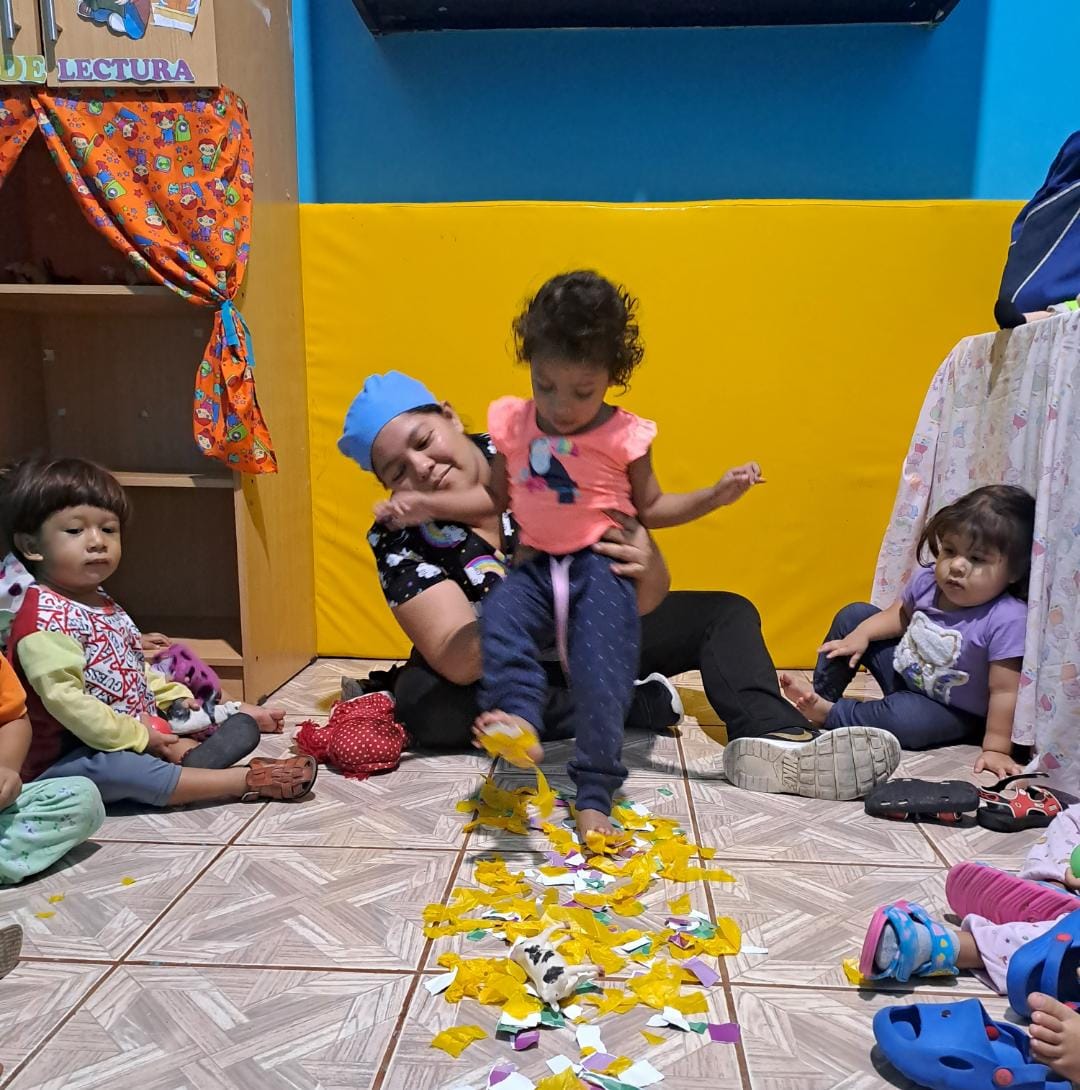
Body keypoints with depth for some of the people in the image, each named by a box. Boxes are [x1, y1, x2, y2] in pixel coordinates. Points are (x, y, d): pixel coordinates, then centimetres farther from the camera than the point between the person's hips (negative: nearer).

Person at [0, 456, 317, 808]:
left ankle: (185, 766, -23)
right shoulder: (43, 617, -16)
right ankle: (247, 781, -41)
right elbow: (64, 698, -26)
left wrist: (177, 698, 7)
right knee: (109, 770, -42)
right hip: (75, 758, -10)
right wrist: (137, 738, -25)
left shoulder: (103, 605, 15)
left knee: (243, 727, 8)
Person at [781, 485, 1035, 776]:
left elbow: (1004, 692, -28)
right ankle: (821, 694, 9)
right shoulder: (928, 581, -14)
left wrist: (996, 748, -28)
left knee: (903, 719, -37)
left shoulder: (1008, 620, -31)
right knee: (853, 615, 3)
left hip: (951, 711, -6)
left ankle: (828, 714, -13)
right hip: (904, 672, 6)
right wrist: (861, 634, -7)